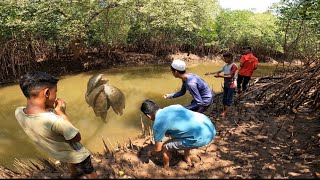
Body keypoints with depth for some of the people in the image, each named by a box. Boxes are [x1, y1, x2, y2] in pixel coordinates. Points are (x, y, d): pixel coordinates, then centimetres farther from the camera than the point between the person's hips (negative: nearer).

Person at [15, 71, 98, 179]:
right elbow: (77, 138, -27)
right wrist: (62, 113, -26)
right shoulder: (55, 120, -44)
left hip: (57, 153, 7)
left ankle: (74, 175, 66)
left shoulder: (18, 112, -22)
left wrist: (49, 108, -16)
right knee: (90, 173, 22)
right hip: (75, 154, -7)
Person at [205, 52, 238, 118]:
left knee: (229, 98, -2)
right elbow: (219, 71, 8)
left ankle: (225, 112, 2)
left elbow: (231, 76, -24)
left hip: (232, 84, -8)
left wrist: (220, 76, -30)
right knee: (224, 98, 11)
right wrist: (210, 73, -5)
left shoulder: (233, 66, -18)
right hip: (226, 84, 8)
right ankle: (224, 110, 21)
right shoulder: (225, 65, 5)